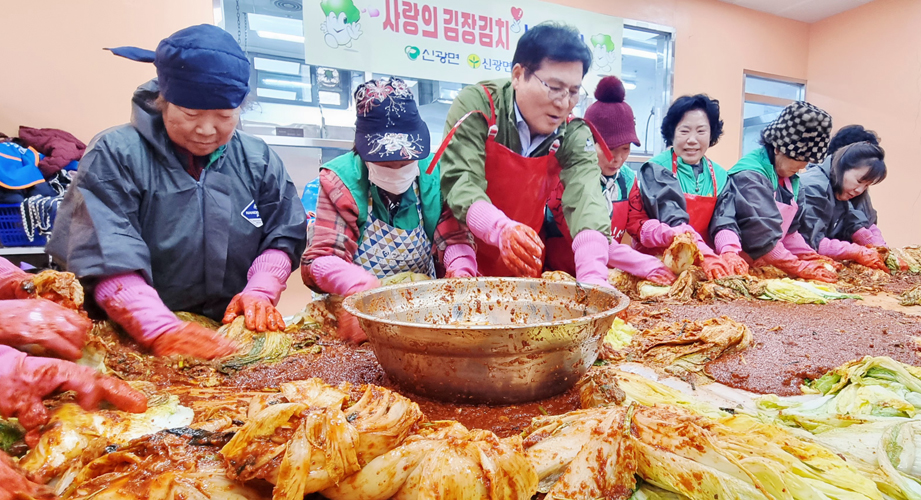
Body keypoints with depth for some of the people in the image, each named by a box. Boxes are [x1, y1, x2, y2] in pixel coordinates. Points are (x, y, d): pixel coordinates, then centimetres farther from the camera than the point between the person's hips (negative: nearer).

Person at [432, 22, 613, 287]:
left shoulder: (574, 135, -6)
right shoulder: (476, 105, -13)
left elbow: (586, 199, -19)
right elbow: (460, 182, -22)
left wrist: (594, 278, -35)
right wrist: (502, 229, -41)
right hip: (464, 256, -2)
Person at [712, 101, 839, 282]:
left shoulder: (792, 180, 10)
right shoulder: (750, 175, -15)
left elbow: (790, 230, 13)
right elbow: (759, 231, -21)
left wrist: (812, 258, 0)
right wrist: (798, 267, -16)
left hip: (766, 267, 7)